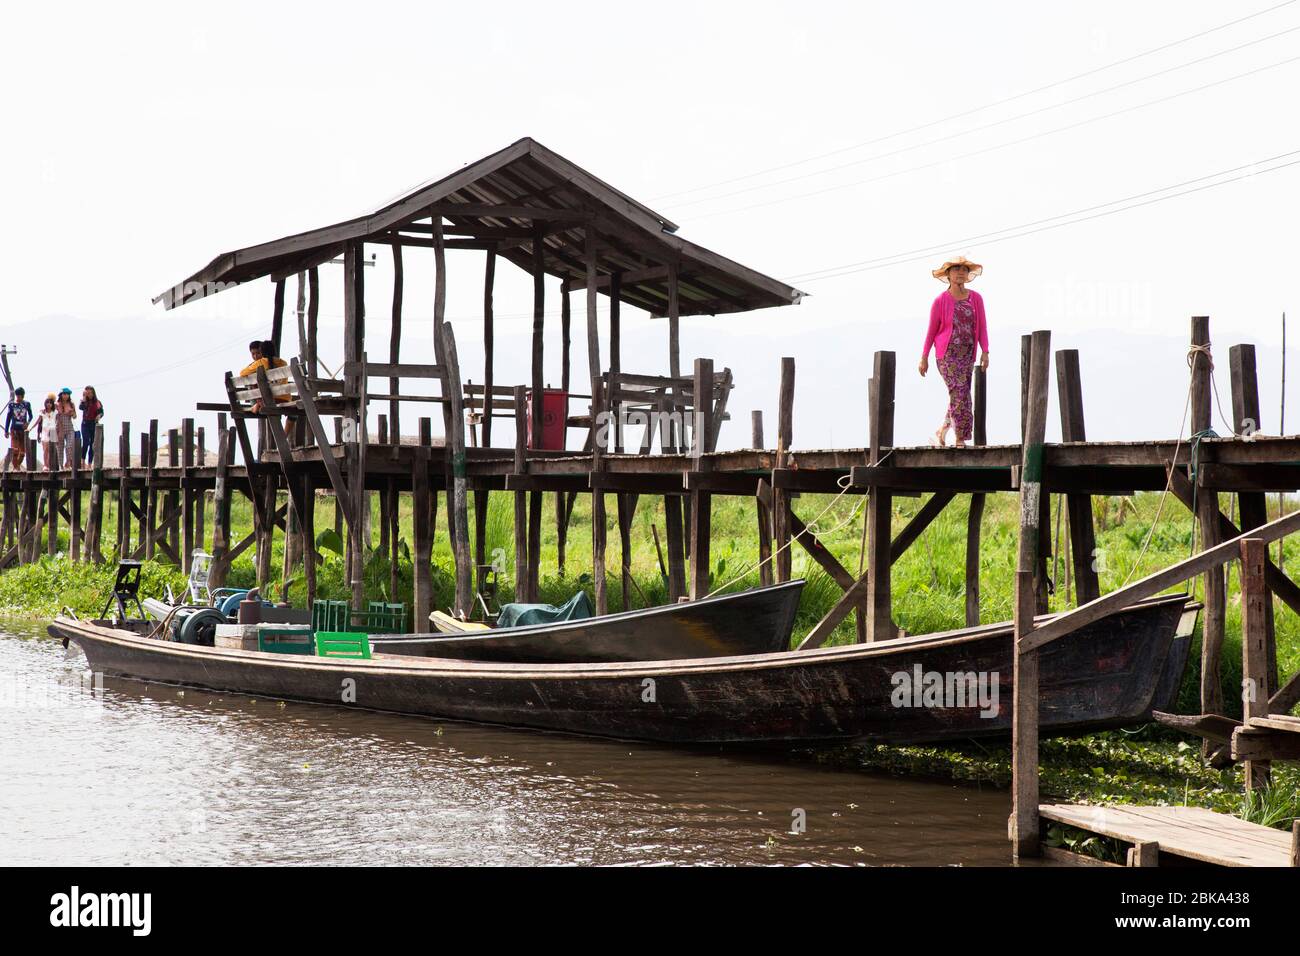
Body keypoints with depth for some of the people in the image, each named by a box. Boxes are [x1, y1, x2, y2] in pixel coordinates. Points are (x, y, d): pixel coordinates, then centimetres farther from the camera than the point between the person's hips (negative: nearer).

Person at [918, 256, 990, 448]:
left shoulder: (975, 298, 5)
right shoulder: (940, 301, -4)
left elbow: (982, 327, 4)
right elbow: (931, 331, 1)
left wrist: (985, 352, -7)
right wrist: (924, 358, 1)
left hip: (967, 353, 5)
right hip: (947, 352, -5)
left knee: (959, 396, 10)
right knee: (959, 392, -15)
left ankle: (941, 433, 29)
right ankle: (960, 440, -12)